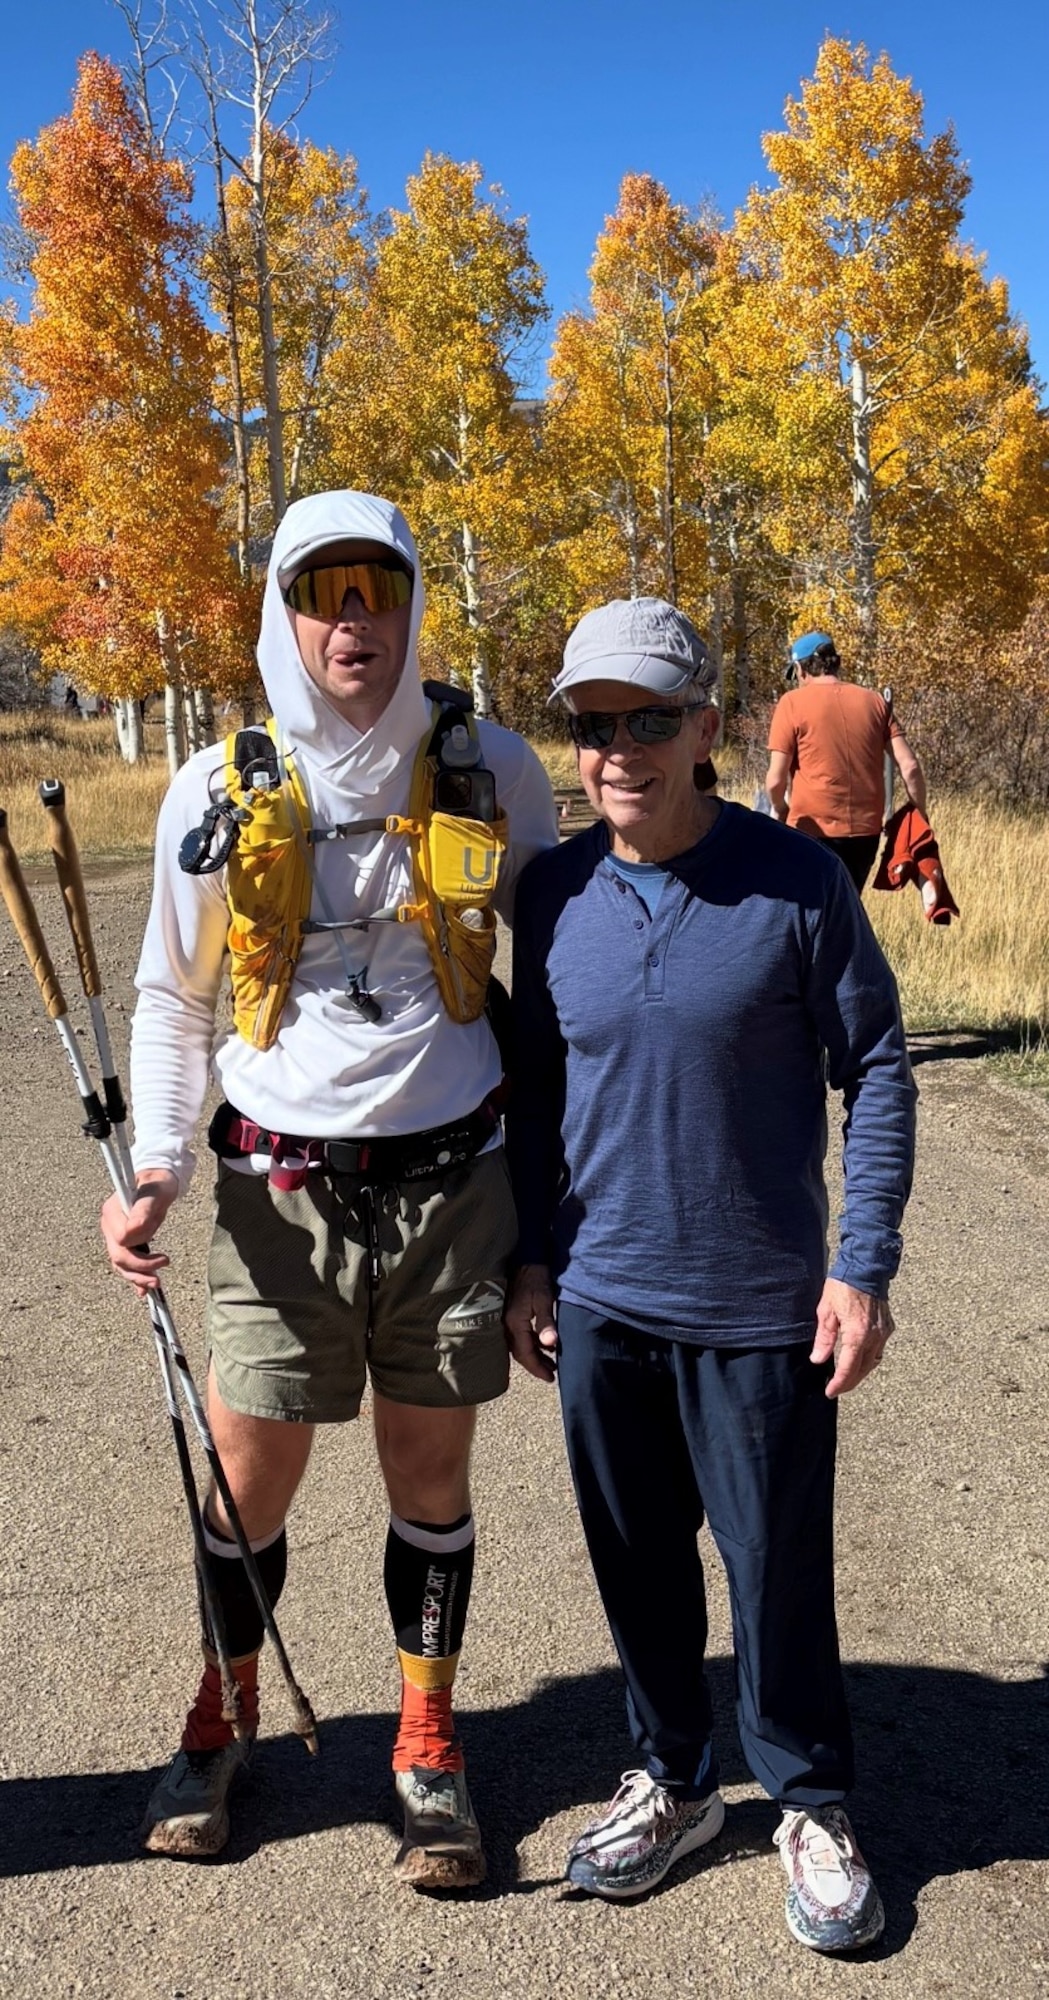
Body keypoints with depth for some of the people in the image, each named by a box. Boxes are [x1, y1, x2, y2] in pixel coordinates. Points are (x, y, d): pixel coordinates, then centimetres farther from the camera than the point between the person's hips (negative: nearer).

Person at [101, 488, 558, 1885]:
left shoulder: (492, 772, -1)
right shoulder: (217, 792, -2)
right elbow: (171, 999, 8)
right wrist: (155, 1170, -7)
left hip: (451, 1186, 0)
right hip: (279, 1193, 0)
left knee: (431, 1481, 12)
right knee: (247, 1489, 10)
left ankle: (427, 1743, 35)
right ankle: (224, 1717, 39)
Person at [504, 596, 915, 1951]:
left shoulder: (796, 882, -10)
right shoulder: (552, 894, 0)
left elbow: (876, 1068, -5)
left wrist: (865, 1264, -9)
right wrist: (531, 1261, 8)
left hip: (760, 1312, -3)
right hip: (600, 1303, 4)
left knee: (778, 1570, 10)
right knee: (637, 1563, 17)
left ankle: (811, 1807, 35)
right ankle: (673, 1782, 40)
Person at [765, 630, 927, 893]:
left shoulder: (793, 703, -4)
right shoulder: (874, 701, 7)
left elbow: (776, 780, -8)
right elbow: (910, 767, 1)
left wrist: (780, 810, 12)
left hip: (813, 832, -5)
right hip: (865, 831, 5)